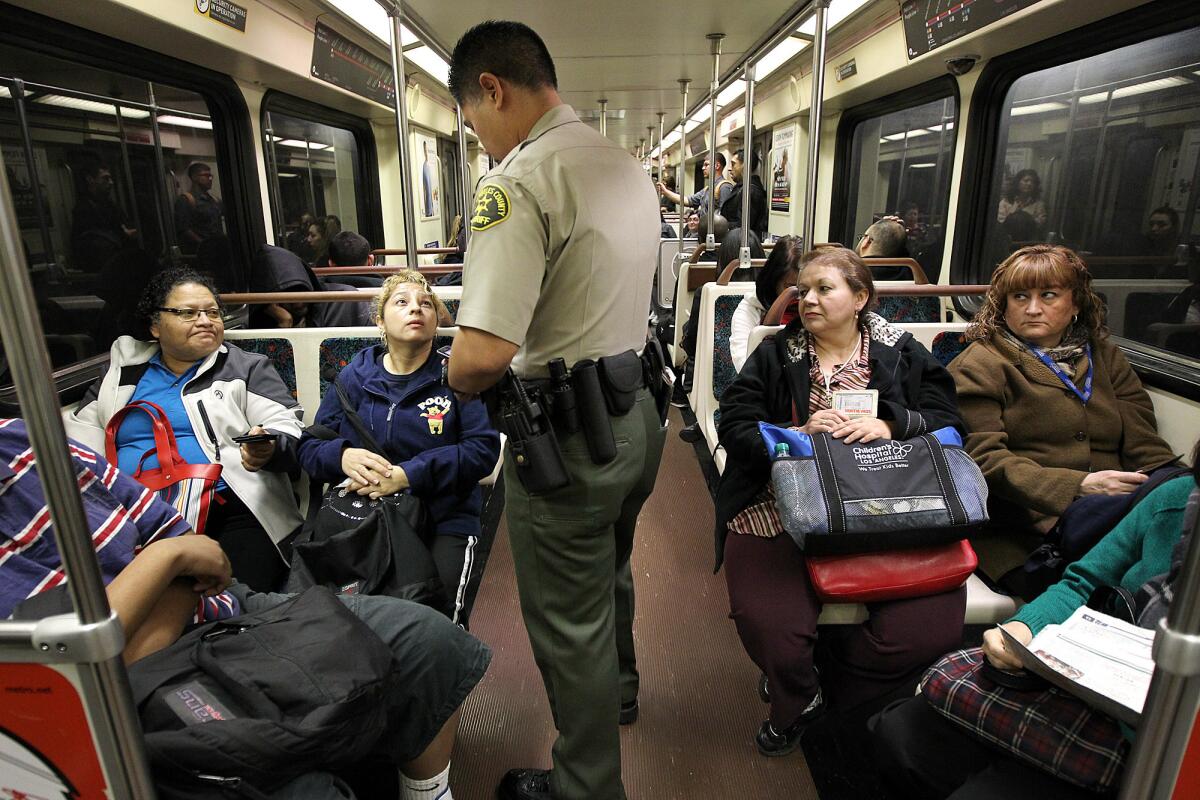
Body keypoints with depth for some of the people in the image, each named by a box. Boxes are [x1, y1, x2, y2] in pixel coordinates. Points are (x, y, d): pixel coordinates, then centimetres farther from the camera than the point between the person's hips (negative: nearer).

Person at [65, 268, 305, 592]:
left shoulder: (247, 367, 13)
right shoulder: (123, 370, 22)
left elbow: (287, 426, 3)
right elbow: (81, 434, 21)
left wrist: (268, 448, -21)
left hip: (230, 510, -2)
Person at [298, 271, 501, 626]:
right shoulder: (354, 377, 9)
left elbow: (483, 449, -10)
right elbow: (310, 446, 11)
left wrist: (407, 475, -18)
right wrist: (343, 457, -13)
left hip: (443, 521, -2)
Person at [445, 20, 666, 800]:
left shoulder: (519, 179, -20)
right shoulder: (628, 165, 8)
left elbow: (483, 354, -30)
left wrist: (458, 382, -8)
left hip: (570, 433, -9)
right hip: (639, 411, 9)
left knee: (569, 624, 11)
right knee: (610, 575, 30)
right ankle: (618, 690, 56)